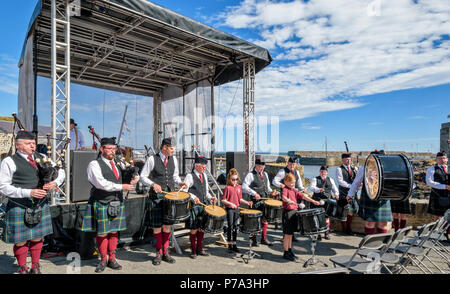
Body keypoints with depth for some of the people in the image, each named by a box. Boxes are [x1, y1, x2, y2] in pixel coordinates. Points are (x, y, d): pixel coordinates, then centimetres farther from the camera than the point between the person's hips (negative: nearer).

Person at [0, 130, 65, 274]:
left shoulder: (41, 158, 7)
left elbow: (60, 171, 13)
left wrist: (56, 182, -8)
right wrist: (28, 192, -20)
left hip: (41, 205, 4)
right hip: (19, 208, -4)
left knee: (37, 238, 14)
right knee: (21, 241, 9)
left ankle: (35, 267, 33)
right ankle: (22, 268, 32)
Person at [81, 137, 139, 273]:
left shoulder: (117, 164, 13)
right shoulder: (94, 164, -8)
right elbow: (101, 183, -19)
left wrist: (133, 180, -1)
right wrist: (121, 187, -18)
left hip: (117, 203, 6)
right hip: (102, 204, -5)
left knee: (114, 231, 11)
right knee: (102, 233, 6)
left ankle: (112, 258, 25)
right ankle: (103, 260, 23)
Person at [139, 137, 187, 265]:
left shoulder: (174, 159, 8)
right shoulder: (152, 159, -6)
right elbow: (142, 177, -4)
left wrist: (179, 182, -3)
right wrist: (153, 184, -21)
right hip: (156, 196, -4)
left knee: (167, 225, 9)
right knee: (157, 226, 2)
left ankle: (166, 252, 23)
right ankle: (159, 253, 19)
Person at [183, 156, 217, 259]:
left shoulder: (204, 175, 13)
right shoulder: (190, 176, -8)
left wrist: (210, 198, 3)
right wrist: (193, 197, -28)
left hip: (203, 205, 6)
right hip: (194, 206, -6)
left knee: (202, 228, 12)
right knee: (194, 229, 1)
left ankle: (200, 249, 26)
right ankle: (193, 251, 16)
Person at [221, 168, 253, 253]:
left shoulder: (239, 187, 8)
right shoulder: (228, 188, -10)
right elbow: (223, 200, -11)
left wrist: (247, 202, 2)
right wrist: (230, 203, -25)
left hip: (236, 209, 6)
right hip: (229, 209, -5)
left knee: (235, 227, 12)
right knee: (230, 227, 1)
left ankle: (234, 245, 23)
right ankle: (229, 245, 13)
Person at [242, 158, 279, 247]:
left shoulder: (265, 174, 14)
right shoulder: (250, 175, -8)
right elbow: (244, 187, -17)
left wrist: (271, 192, 3)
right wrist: (254, 193, -24)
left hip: (265, 200, 6)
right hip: (255, 201, -6)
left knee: (265, 220, 13)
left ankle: (264, 239, 27)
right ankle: (253, 240, 16)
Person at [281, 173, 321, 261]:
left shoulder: (294, 190, 14)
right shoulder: (285, 189, -12)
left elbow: (303, 196, 13)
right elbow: (283, 197, -32)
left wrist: (313, 201, 5)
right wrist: (288, 200, -53)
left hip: (294, 212, 8)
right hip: (288, 212, -8)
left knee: (291, 233, 17)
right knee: (287, 234, 0)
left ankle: (290, 251, 28)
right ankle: (286, 253, 10)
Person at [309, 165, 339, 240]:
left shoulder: (330, 180, 18)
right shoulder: (315, 179, 6)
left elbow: (334, 188, 15)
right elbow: (312, 187, -10)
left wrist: (336, 194, -6)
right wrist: (319, 189, -29)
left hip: (328, 200, 3)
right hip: (317, 201, -3)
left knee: (327, 216, 3)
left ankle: (327, 233, 15)